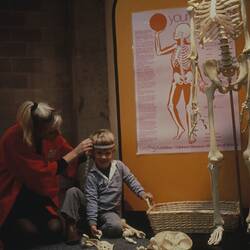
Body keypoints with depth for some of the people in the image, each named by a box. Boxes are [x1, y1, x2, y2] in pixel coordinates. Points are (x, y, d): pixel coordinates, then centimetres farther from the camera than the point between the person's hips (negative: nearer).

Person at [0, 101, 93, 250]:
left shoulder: (52, 133, -10)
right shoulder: (14, 138, -27)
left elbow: (71, 162, 6)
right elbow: (42, 173, -30)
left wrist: (84, 152, -14)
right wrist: (75, 152, -28)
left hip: (39, 194, 5)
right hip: (12, 196, -4)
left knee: (55, 230, -14)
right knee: (30, 233, -24)